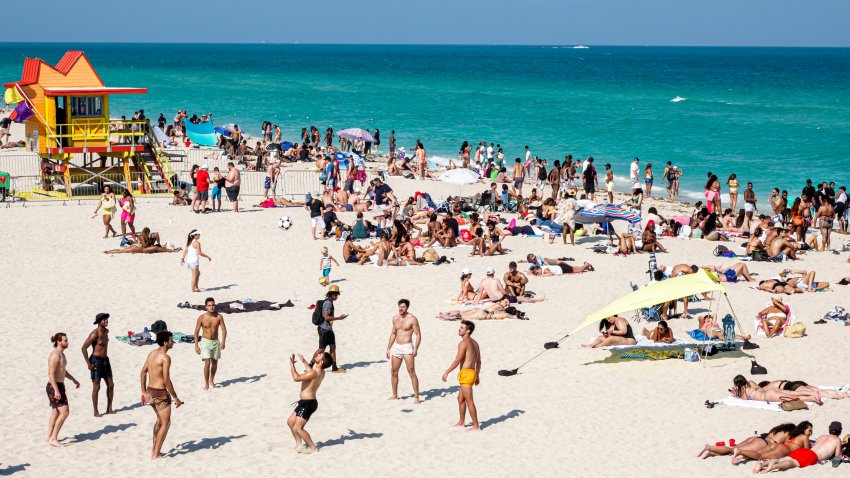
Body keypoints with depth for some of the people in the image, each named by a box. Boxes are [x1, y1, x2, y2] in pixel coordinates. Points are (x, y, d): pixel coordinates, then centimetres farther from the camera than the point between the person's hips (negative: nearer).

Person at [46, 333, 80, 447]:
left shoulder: (61, 354, 12)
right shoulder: (55, 355, -19)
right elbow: (51, 373, -25)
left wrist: (74, 380, 27)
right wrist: (56, 390, -29)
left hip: (59, 386, 11)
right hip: (54, 387, -11)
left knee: (56, 412, 18)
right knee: (64, 412, -14)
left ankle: (49, 436, 27)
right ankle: (53, 438, -10)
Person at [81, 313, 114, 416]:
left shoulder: (106, 331, 7)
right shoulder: (95, 334, -17)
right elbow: (84, 347, -20)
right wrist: (88, 364, -20)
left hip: (105, 360, 8)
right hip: (96, 361, -8)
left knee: (110, 385, 8)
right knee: (96, 387, -2)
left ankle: (109, 409, 17)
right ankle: (96, 412, 5)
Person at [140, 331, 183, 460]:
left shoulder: (151, 354, 8)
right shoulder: (165, 357, -18)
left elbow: (143, 373, 13)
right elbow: (166, 380, -22)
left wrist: (144, 392, 21)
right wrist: (175, 398, -14)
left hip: (150, 392, 8)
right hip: (160, 393, -8)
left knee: (160, 420, 25)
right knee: (165, 423, 5)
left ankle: (154, 448, 27)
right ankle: (156, 453, 5)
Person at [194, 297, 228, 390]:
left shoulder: (219, 316, -7)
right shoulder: (202, 318, -12)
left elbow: (223, 329, -6)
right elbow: (196, 332, -4)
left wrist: (223, 342, -19)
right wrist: (196, 345, -8)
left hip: (216, 342, 3)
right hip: (205, 342, -3)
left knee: (214, 363, 15)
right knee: (207, 363, -14)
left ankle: (212, 380, 37)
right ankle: (206, 384, -6)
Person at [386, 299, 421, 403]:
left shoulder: (412, 319, -10)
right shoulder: (395, 318, 9)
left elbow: (418, 334, -11)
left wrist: (416, 348, -22)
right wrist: (388, 348, 17)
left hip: (407, 347, -7)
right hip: (396, 347, 7)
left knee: (411, 372, -11)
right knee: (393, 372, 10)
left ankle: (416, 396, -8)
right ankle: (395, 395, 23)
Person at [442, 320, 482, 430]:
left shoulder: (463, 343, -15)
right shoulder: (474, 343, 13)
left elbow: (457, 360, -18)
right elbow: (479, 361, 18)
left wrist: (447, 372, -12)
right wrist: (477, 376, 25)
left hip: (466, 374, -10)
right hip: (472, 372, 10)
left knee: (469, 401, -5)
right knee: (460, 398, 21)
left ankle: (476, 426, -2)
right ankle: (461, 422, 30)